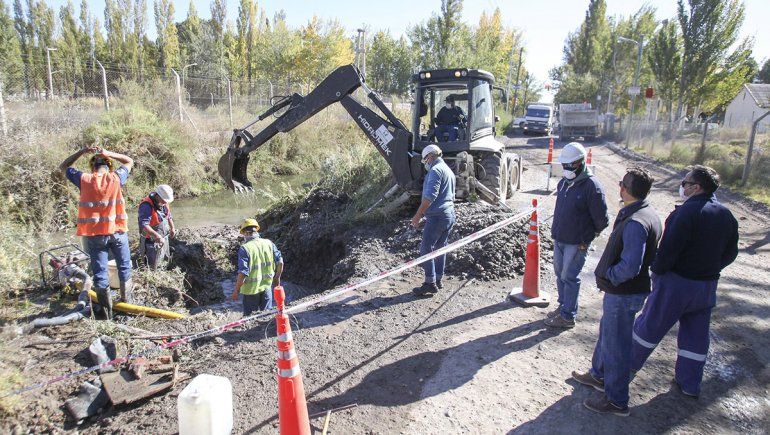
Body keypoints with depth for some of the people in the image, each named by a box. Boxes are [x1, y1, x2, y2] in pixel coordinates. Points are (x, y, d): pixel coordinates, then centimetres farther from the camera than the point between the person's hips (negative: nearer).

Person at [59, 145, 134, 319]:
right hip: (117, 231, 0)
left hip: (93, 234, 0)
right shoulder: (116, 178, -4)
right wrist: (108, 153, 5)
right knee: (124, 264, 18)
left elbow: (63, 167, 15)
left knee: (99, 270, 7)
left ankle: (107, 310, 12)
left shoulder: (84, 179, -3)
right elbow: (129, 161, 13)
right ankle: (126, 295, 33)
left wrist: (82, 152, 10)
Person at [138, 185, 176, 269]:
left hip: (164, 238, 8)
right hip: (152, 241, -8)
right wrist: (156, 235, -47)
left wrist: (172, 228, 26)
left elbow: (168, 216, 18)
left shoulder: (164, 203, -1)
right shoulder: (146, 206, -27)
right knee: (153, 268, -1)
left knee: (164, 262, 23)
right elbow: (143, 225, -37)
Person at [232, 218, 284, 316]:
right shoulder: (269, 243, -5)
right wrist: (277, 278, 16)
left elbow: (243, 273, -21)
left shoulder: (245, 248, -19)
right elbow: (280, 262, 0)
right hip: (267, 286, 4)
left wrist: (236, 290, -9)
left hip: (251, 289, -4)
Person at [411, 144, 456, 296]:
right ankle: (438, 281, 20)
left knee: (426, 249, -7)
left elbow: (430, 196, -20)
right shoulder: (449, 171, 21)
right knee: (440, 249, 14)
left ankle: (430, 284, -6)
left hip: (437, 216, -10)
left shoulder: (436, 170, -10)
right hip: (450, 215, 10)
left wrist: (418, 215, -17)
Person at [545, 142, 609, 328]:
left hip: (577, 243, -7)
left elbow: (601, 219, -14)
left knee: (570, 277, 0)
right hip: (559, 239, 7)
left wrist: (587, 237, -5)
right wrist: (556, 230, 14)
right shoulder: (563, 182, 7)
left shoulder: (591, 186, -17)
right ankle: (563, 306, 32)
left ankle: (568, 316, 11)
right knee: (560, 274, 16)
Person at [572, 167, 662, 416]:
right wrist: (608, 276, 10)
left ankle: (616, 400, 20)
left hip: (623, 293, -10)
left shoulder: (635, 223, -28)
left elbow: (630, 267, -33)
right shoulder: (649, 214, 4)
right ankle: (599, 375, 46)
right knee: (606, 332, 26)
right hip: (623, 290, 10)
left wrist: (608, 276, -14)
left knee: (616, 344, 4)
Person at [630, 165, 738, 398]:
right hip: (708, 285, 7)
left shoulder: (687, 212, -21)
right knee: (696, 335, 17)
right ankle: (690, 384, 28)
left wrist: (657, 271, -9)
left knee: (650, 326, 9)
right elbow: (730, 253, 12)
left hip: (677, 283, -7)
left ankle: (629, 364, 24)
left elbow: (669, 249, -24)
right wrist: (709, 270, 19)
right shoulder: (726, 215, 4)